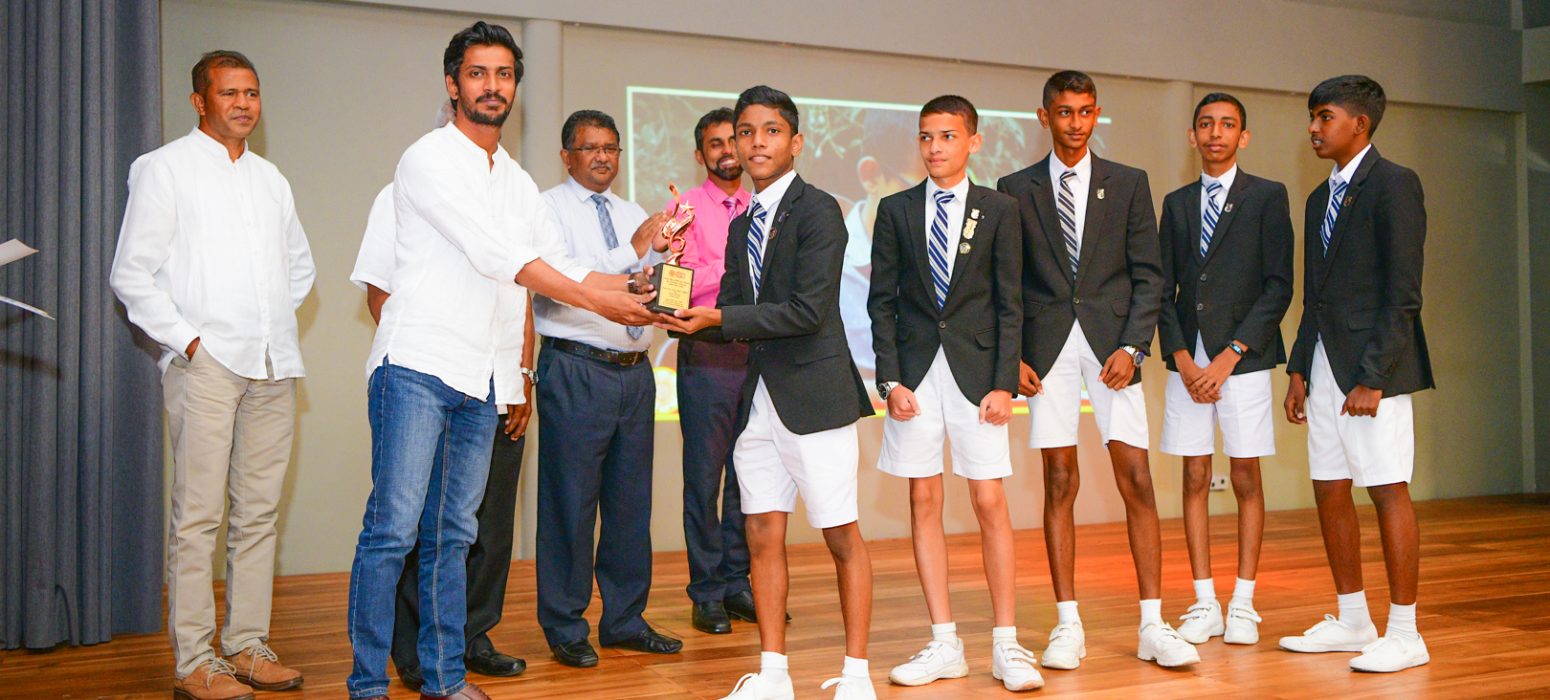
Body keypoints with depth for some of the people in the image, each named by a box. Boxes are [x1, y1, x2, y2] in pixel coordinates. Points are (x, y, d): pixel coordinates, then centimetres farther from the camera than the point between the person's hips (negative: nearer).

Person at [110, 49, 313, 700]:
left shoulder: (271, 177, 19)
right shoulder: (164, 168, 4)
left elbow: (300, 264, 29)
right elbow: (131, 273, -2)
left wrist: (277, 324, 15)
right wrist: (186, 337, -9)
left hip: (273, 366, 5)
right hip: (205, 362, -5)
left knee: (258, 512, 6)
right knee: (198, 515, -6)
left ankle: (248, 646, 13)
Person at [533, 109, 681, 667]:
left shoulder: (633, 214, 18)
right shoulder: (549, 208, -1)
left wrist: (666, 251, -8)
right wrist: (631, 253, -21)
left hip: (635, 371, 6)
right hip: (577, 370, -6)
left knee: (632, 500, 10)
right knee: (571, 501, -1)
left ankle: (626, 620, 21)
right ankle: (565, 628, 11)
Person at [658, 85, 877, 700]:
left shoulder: (818, 211, -8)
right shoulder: (741, 226, 16)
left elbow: (807, 311, -17)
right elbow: (733, 319, 14)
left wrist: (717, 318, -16)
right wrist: (678, 317, -4)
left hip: (814, 395, -7)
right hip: (758, 397, 7)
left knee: (841, 537, 2)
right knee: (763, 536, 8)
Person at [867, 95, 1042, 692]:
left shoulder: (1000, 210, 4)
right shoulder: (896, 210, 7)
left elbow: (1009, 304, 2)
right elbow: (882, 301, 5)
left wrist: (1004, 383, -6)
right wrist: (890, 380, -4)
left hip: (976, 372, -1)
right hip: (915, 371, 2)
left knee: (990, 503, -2)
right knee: (924, 503, 4)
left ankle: (1005, 646, 7)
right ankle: (944, 644, 13)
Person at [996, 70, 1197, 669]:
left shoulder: (1128, 183, 9)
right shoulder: (1016, 188, 8)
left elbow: (1148, 275, 5)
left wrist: (1132, 347, -7)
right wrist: (1013, 355, -3)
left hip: (1112, 343, 0)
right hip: (1048, 347, 0)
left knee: (1137, 482, -3)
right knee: (1059, 483, 1)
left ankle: (1153, 626, 4)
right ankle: (1068, 626, 9)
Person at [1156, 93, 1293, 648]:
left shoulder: (1268, 197, 3)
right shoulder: (1176, 203, 14)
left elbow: (1278, 285, -4)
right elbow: (1165, 289, 10)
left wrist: (1229, 357, -11)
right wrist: (1181, 358, -4)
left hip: (1243, 359, -3)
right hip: (1187, 361, 3)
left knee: (1246, 480, 1)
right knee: (1195, 480, 3)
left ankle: (1243, 605, 9)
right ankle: (1204, 605, 10)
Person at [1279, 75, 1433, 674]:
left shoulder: (1393, 184, -7)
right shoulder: (1321, 197, 18)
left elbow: (1403, 293, -14)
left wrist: (1373, 377, -18)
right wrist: (1299, 370, 12)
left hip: (1372, 367, -8)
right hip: (1326, 365, 8)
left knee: (1388, 489, -4)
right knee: (1330, 491, 10)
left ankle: (1404, 634, 5)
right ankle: (1352, 620, 21)